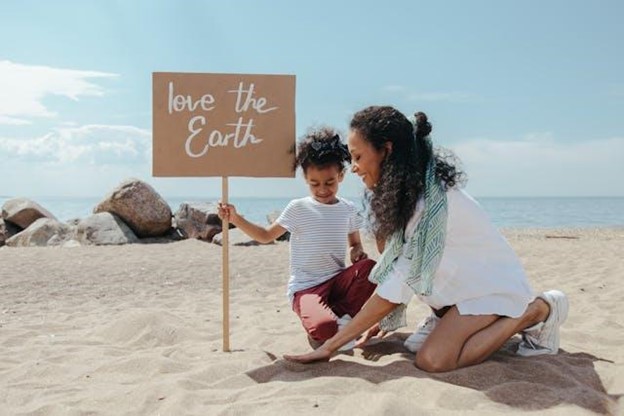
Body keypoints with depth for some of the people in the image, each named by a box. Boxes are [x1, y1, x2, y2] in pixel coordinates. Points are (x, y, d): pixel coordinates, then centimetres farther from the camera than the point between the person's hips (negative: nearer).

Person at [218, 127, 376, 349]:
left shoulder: (348, 209, 8)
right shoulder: (298, 209, -1)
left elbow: (355, 243, 20)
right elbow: (266, 235, 7)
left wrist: (357, 252, -6)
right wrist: (235, 219, -6)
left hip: (338, 280, 4)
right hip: (306, 287, -4)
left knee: (369, 268, -29)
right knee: (323, 327, -35)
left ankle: (340, 317, -10)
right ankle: (341, 323, 3)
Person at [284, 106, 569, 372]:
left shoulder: (432, 201, -31)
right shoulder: (400, 190, -4)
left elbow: (394, 291, -30)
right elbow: (397, 268, -2)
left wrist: (330, 346, -26)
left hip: (493, 284, -8)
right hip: (462, 282, 8)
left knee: (432, 360, -23)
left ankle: (535, 311, -4)